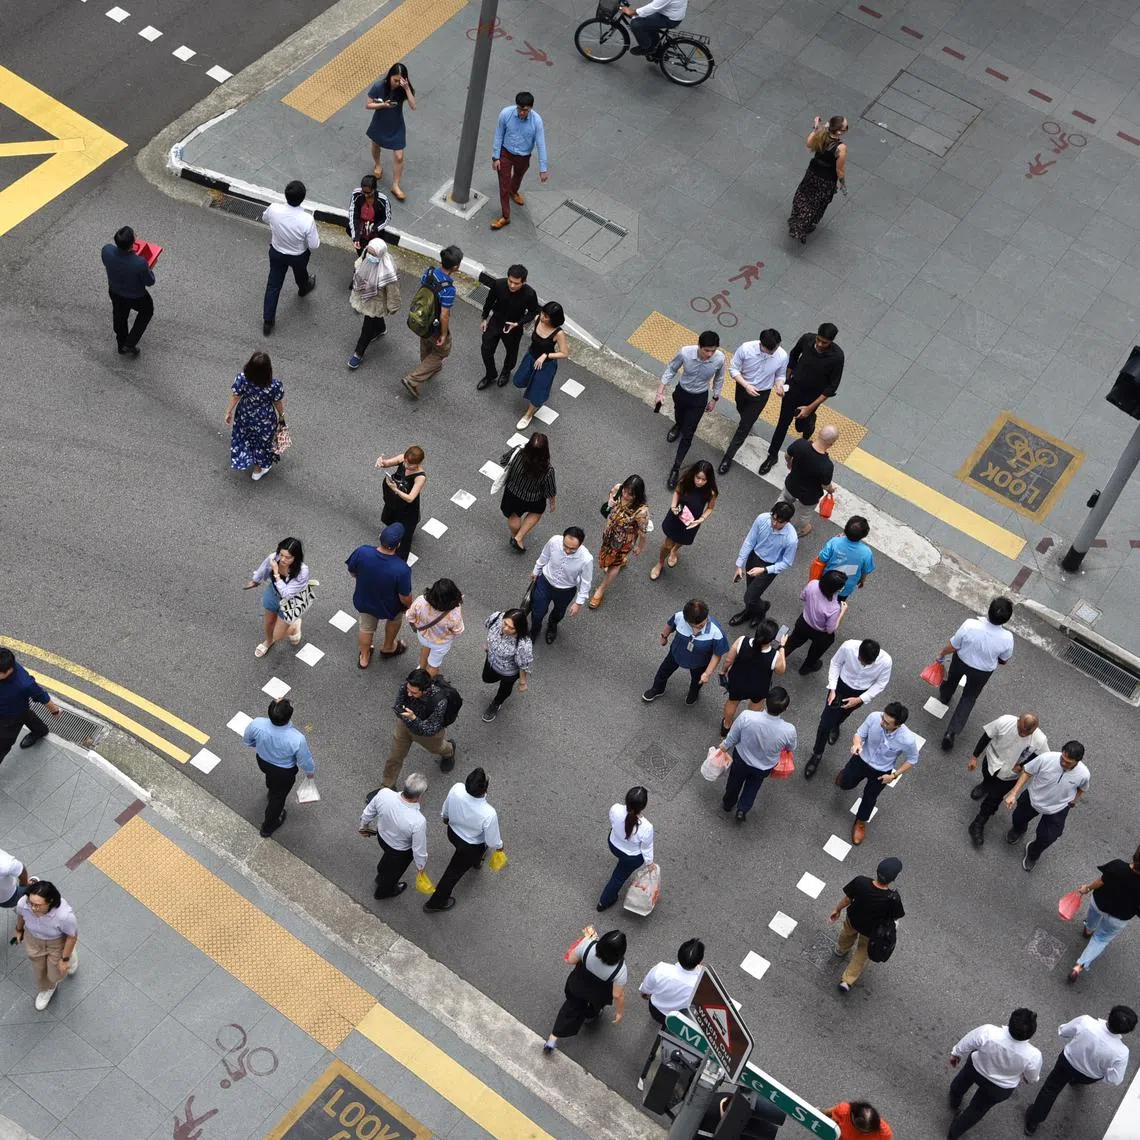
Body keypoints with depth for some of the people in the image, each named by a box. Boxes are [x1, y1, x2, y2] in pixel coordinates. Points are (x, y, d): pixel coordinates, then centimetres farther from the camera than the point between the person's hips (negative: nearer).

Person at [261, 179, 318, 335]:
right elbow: (314, 245, -24)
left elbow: (265, 219, -4)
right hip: (298, 257, -1)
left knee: (273, 285, 22)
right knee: (300, 274, 34)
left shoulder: (273, 209, -30)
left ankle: (267, 321, 32)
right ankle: (304, 289, 69)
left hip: (276, 253, 2)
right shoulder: (307, 220, -38)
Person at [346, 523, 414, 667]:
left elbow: (352, 572, -10)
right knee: (394, 620, 34)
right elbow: (405, 598, -24)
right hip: (389, 607, -2)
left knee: (366, 628, 31)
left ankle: (364, 658, 54)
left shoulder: (362, 552, -32)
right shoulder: (401, 569, -40)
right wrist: (409, 607, -1)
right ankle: (388, 647, 57)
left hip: (363, 602, 2)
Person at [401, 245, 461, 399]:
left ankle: (429, 368, 61)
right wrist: (444, 334, -14)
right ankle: (413, 380, 16)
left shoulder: (428, 271, -19)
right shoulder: (448, 289, -38)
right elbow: (444, 316, -30)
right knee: (442, 351, 20)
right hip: (436, 325, -6)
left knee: (426, 346, 32)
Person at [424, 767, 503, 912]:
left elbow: (446, 808, -9)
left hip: (452, 831, 5)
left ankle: (475, 860, 74)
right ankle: (436, 902, 45)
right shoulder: (489, 814, -43)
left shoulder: (456, 789, -34)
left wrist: (445, 817, 16)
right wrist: (498, 846, 2)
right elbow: (492, 840, -22)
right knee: (455, 871, 23)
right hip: (470, 847, -5)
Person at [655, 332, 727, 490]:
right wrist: (661, 390, -14)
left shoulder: (719, 359, -29)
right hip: (681, 392, 1)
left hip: (699, 399, -1)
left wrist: (714, 399, 4)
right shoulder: (685, 352, -32)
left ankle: (676, 468, 21)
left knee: (687, 435, 4)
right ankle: (678, 426, 70)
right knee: (679, 417, 32)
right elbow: (671, 369, -12)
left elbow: (719, 378, -6)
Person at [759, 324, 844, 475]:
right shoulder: (807, 339, -22)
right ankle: (772, 455, 31)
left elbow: (832, 386, -20)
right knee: (783, 423, 12)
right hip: (793, 387, 2)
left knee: (802, 426, 19)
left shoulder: (836, 356, -30)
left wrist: (811, 407, -19)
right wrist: (787, 379, 5)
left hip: (812, 396, -2)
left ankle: (810, 420, 55)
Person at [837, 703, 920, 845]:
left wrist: (894, 775, -13)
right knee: (845, 784, 24)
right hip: (862, 759, 2)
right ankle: (847, 772, 62)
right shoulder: (874, 717, -35)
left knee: (869, 798, 22)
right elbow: (860, 733, -16)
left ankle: (861, 822, 55)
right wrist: (857, 744, -39)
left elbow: (912, 759, -16)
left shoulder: (908, 740, -38)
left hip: (881, 772, -1)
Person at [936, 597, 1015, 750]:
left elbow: (952, 646, -20)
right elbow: (1003, 661, -10)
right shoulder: (1007, 638, -31)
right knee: (968, 699, 24)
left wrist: (941, 654, 2)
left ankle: (944, 697, 66)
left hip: (961, 661, 0)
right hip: (983, 672, 0)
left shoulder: (969, 625, -36)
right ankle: (951, 732, 20)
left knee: (952, 679, 35)